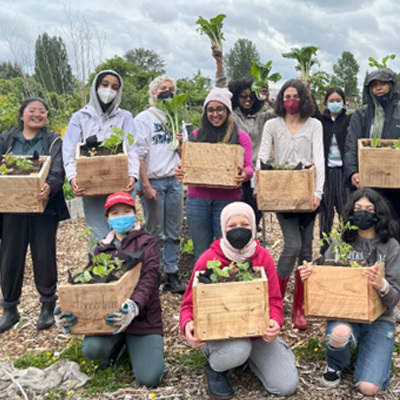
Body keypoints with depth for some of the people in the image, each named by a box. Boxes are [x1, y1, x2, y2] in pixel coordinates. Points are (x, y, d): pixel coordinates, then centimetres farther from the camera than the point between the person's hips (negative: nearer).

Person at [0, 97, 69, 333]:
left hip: (43, 207, -2)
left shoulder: (54, 140, 4)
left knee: (44, 256, 2)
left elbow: (58, 170, -9)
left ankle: (48, 306, 20)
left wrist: (50, 186, -32)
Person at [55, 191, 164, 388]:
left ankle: (132, 345, 15)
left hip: (142, 316, -2)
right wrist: (70, 309, -20)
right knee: (91, 349, -30)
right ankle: (119, 344, 7)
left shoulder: (146, 242, -1)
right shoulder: (101, 248, 11)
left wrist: (134, 306, -38)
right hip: (108, 314, 3)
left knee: (149, 378, -18)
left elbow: (148, 280, -15)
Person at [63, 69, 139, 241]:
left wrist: (133, 175, -19)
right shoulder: (80, 117, 12)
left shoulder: (125, 117, 13)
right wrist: (73, 176, -17)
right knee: (100, 238, -6)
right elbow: (69, 151, 2)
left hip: (120, 186, 1)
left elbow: (132, 149, 0)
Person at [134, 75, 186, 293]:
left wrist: (180, 143, -5)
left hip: (174, 181, 5)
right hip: (153, 181, -4)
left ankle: (172, 275, 12)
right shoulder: (143, 118, 2)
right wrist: (146, 185, -13)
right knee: (155, 233, 1)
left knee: (174, 233, 5)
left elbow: (184, 155, 17)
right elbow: (139, 154, -6)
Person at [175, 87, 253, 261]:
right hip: (197, 199, 2)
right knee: (201, 252, 8)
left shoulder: (240, 137, 8)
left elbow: (249, 168, 1)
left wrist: (245, 174, -23)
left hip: (227, 200, -2)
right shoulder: (197, 135, 14)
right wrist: (180, 169, -10)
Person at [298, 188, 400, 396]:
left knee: (368, 388, -18)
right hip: (343, 313, 1)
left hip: (379, 319, -1)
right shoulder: (341, 242, -1)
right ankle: (335, 365, 1)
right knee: (340, 333, -37)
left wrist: (382, 286, -32)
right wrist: (309, 276, -20)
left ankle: (364, 352, 18)